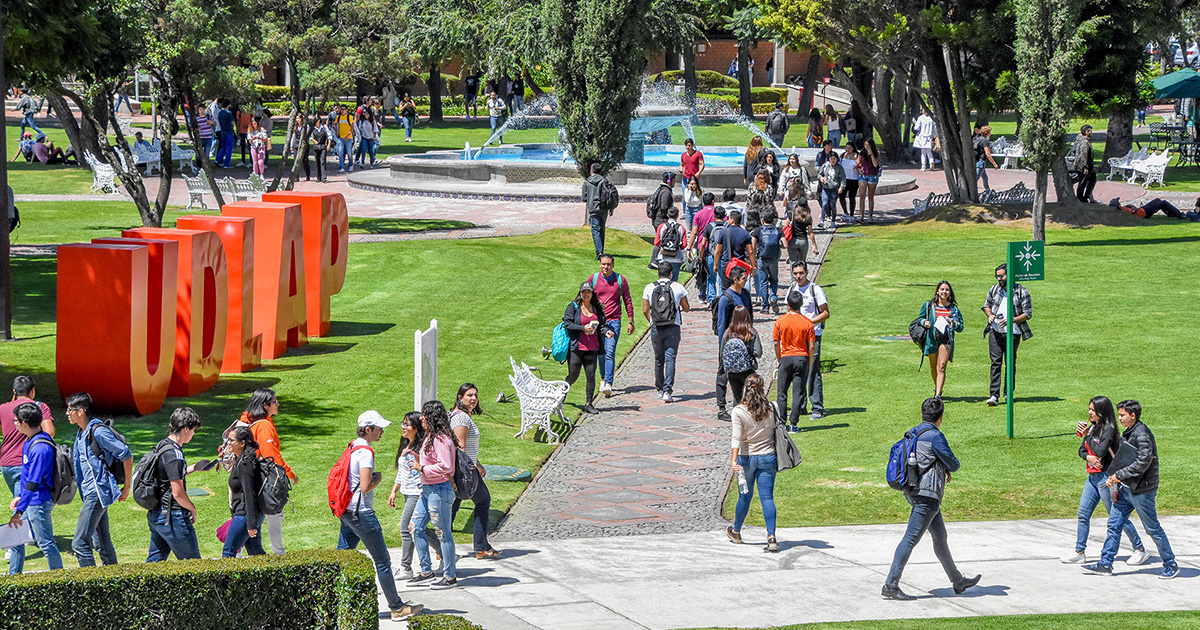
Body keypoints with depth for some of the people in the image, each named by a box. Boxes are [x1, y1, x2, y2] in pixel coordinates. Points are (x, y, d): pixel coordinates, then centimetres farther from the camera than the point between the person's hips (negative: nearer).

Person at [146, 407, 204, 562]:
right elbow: (178, 493, -21)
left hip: (155, 514, 9)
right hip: (172, 517, -9)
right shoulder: (173, 454, -20)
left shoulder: (162, 446, 10)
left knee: (154, 560, 13)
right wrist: (193, 509, -5)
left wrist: (194, 467, 24)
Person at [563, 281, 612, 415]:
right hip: (576, 347, -3)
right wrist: (583, 328, -18)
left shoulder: (597, 308, 11)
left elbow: (602, 324, 17)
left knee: (591, 375, -2)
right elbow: (567, 323, -8)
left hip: (592, 348, 3)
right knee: (573, 375, 2)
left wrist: (606, 331, -5)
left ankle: (589, 404, 6)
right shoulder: (573, 307, -1)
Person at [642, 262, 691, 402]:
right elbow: (686, 308, 6)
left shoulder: (649, 288, 1)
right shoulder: (678, 288, -2)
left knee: (659, 359, 15)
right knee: (670, 359, -4)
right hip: (673, 328, -2)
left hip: (656, 328, 2)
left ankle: (660, 388, 28)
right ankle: (667, 391, -14)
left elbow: (645, 310, 0)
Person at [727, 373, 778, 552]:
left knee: (745, 496, 15)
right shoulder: (772, 408, -5)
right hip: (768, 457, 1)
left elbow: (737, 438, -19)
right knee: (767, 497, 0)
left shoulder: (739, 411, -11)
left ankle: (736, 532, 35)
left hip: (746, 458, -1)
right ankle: (771, 536, -13)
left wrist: (734, 461, -25)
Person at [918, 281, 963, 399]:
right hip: (932, 339, 2)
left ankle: (938, 395, -19)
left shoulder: (953, 308, 7)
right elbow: (919, 319, 13)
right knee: (933, 367, 13)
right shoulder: (928, 305, 7)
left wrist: (953, 323, -11)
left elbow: (960, 327, 10)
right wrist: (924, 322, -9)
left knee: (941, 367, -15)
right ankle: (937, 388, 38)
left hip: (946, 340, -2)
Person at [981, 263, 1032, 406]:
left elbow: (1028, 313, -3)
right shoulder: (994, 290, 8)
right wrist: (990, 315, -1)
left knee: (1011, 364, 7)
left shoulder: (1022, 292, -3)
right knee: (996, 362, -9)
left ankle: (1008, 393, 21)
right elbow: (986, 305, 23)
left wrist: (1011, 320, -17)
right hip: (995, 331, 1)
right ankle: (994, 395, -14)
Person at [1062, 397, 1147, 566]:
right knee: (1083, 514, 6)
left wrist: (1087, 435, -15)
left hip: (1105, 476, -9)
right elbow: (1082, 450, 11)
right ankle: (1079, 552, 13)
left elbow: (1100, 451, -24)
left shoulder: (1108, 429, -14)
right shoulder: (1092, 427, 12)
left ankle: (1140, 550, 8)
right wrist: (1088, 457, -11)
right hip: (1092, 476, 9)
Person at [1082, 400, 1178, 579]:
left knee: (1152, 528, 1)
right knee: (1114, 524, 7)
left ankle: (1171, 565, 13)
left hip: (1141, 490, -9)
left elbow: (1143, 462, -27)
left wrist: (1119, 475, -21)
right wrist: (1113, 477, 6)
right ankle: (1105, 564, 11)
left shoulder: (1142, 435, -18)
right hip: (1126, 488, 9)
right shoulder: (1128, 433, 12)